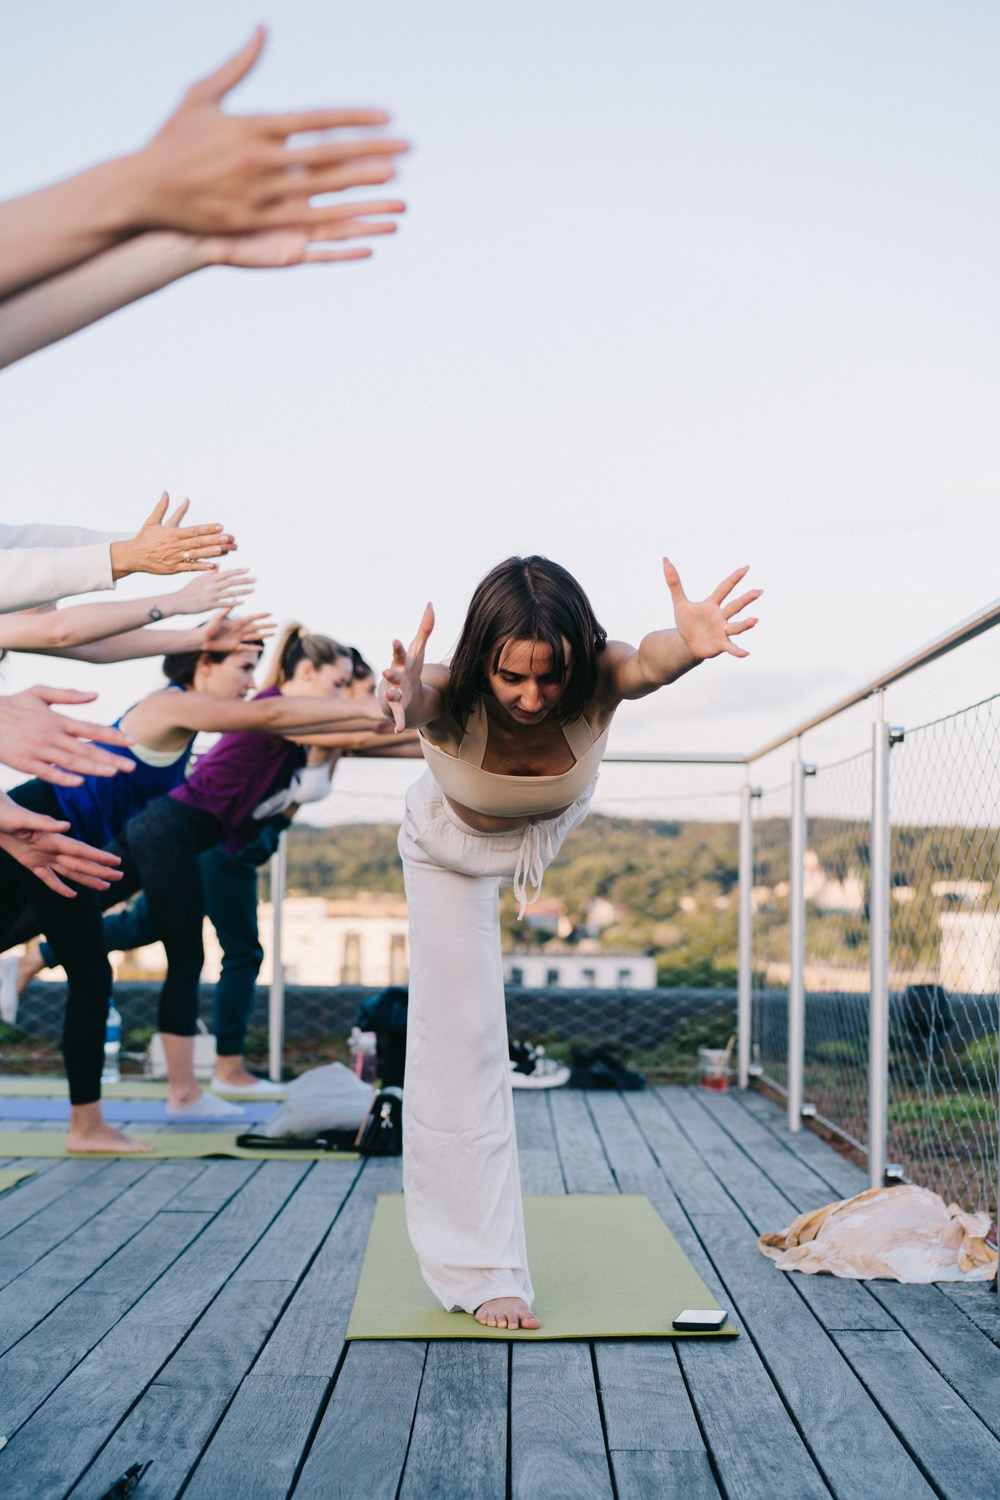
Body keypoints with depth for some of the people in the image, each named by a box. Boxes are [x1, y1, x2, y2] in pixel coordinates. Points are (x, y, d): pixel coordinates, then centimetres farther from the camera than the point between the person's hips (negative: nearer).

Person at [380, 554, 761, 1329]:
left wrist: (686, 645, -86)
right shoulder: (451, 698, -42)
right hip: (452, 851, -1)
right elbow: (415, 700, -66)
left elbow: (647, 663, -62)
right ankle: (481, 1268, 8)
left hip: (552, 829, 1)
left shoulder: (596, 683, -39)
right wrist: (403, 698, -90)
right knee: (461, 1040, -1)